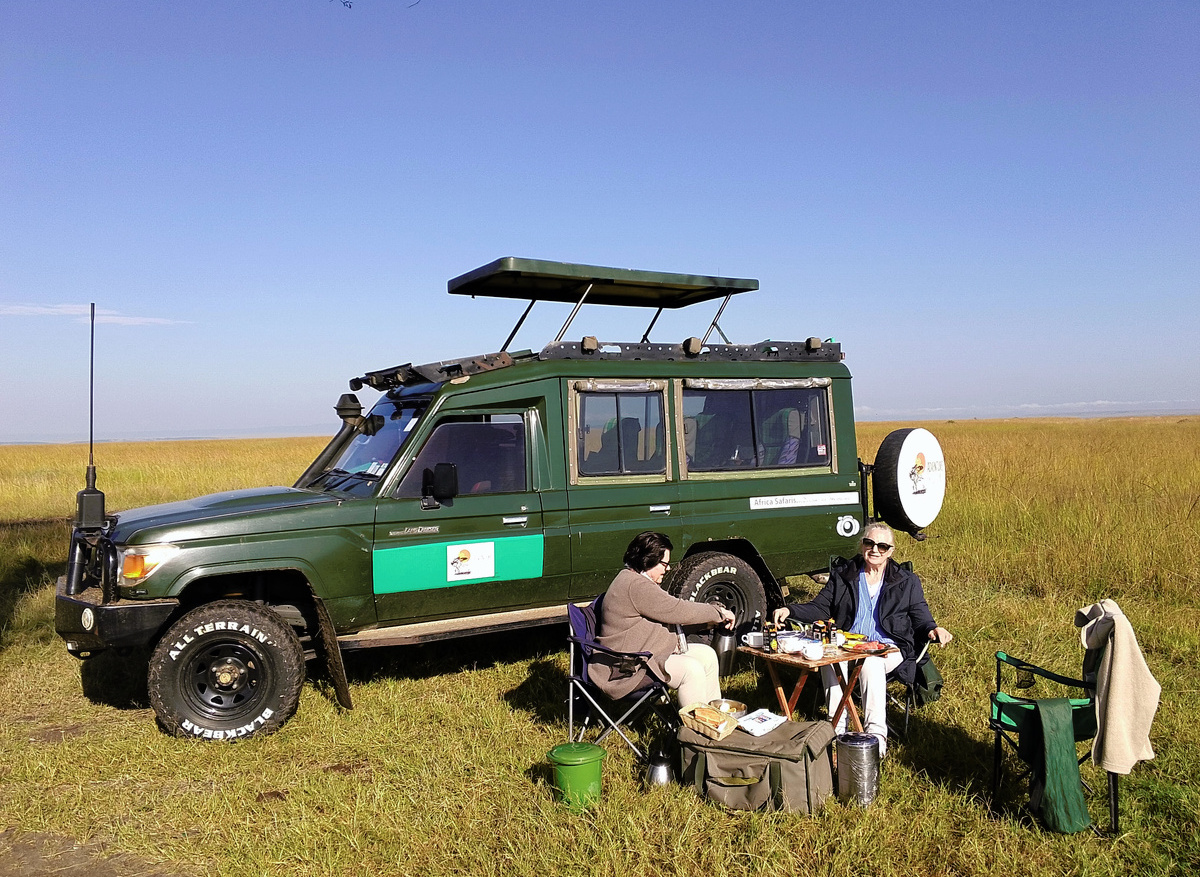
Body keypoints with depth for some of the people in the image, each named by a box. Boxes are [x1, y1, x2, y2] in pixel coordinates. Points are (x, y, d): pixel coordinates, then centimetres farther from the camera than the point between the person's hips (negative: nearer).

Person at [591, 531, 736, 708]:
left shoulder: (636, 579, 13)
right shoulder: (635, 585, -22)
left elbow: (670, 611, 17)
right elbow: (677, 610, -21)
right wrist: (719, 613, -11)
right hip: (629, 665, -11)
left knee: (707, 655, 8)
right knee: (691, 670, -25)